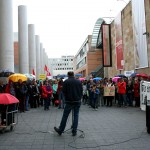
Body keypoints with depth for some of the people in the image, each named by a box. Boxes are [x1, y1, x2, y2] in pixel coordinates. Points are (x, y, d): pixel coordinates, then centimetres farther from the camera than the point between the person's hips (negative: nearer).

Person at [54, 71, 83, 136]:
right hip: (77, 101, 3)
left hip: (69, 102, -2)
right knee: (76, 116, 8)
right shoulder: (79, 82, 4)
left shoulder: (66, 82, -5)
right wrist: (79, 98, 13)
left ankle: (60, 130, 15)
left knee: (65, 116, 5)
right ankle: (74, 131, 10)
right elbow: (81, 91, 5)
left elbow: (64, 91, -3)